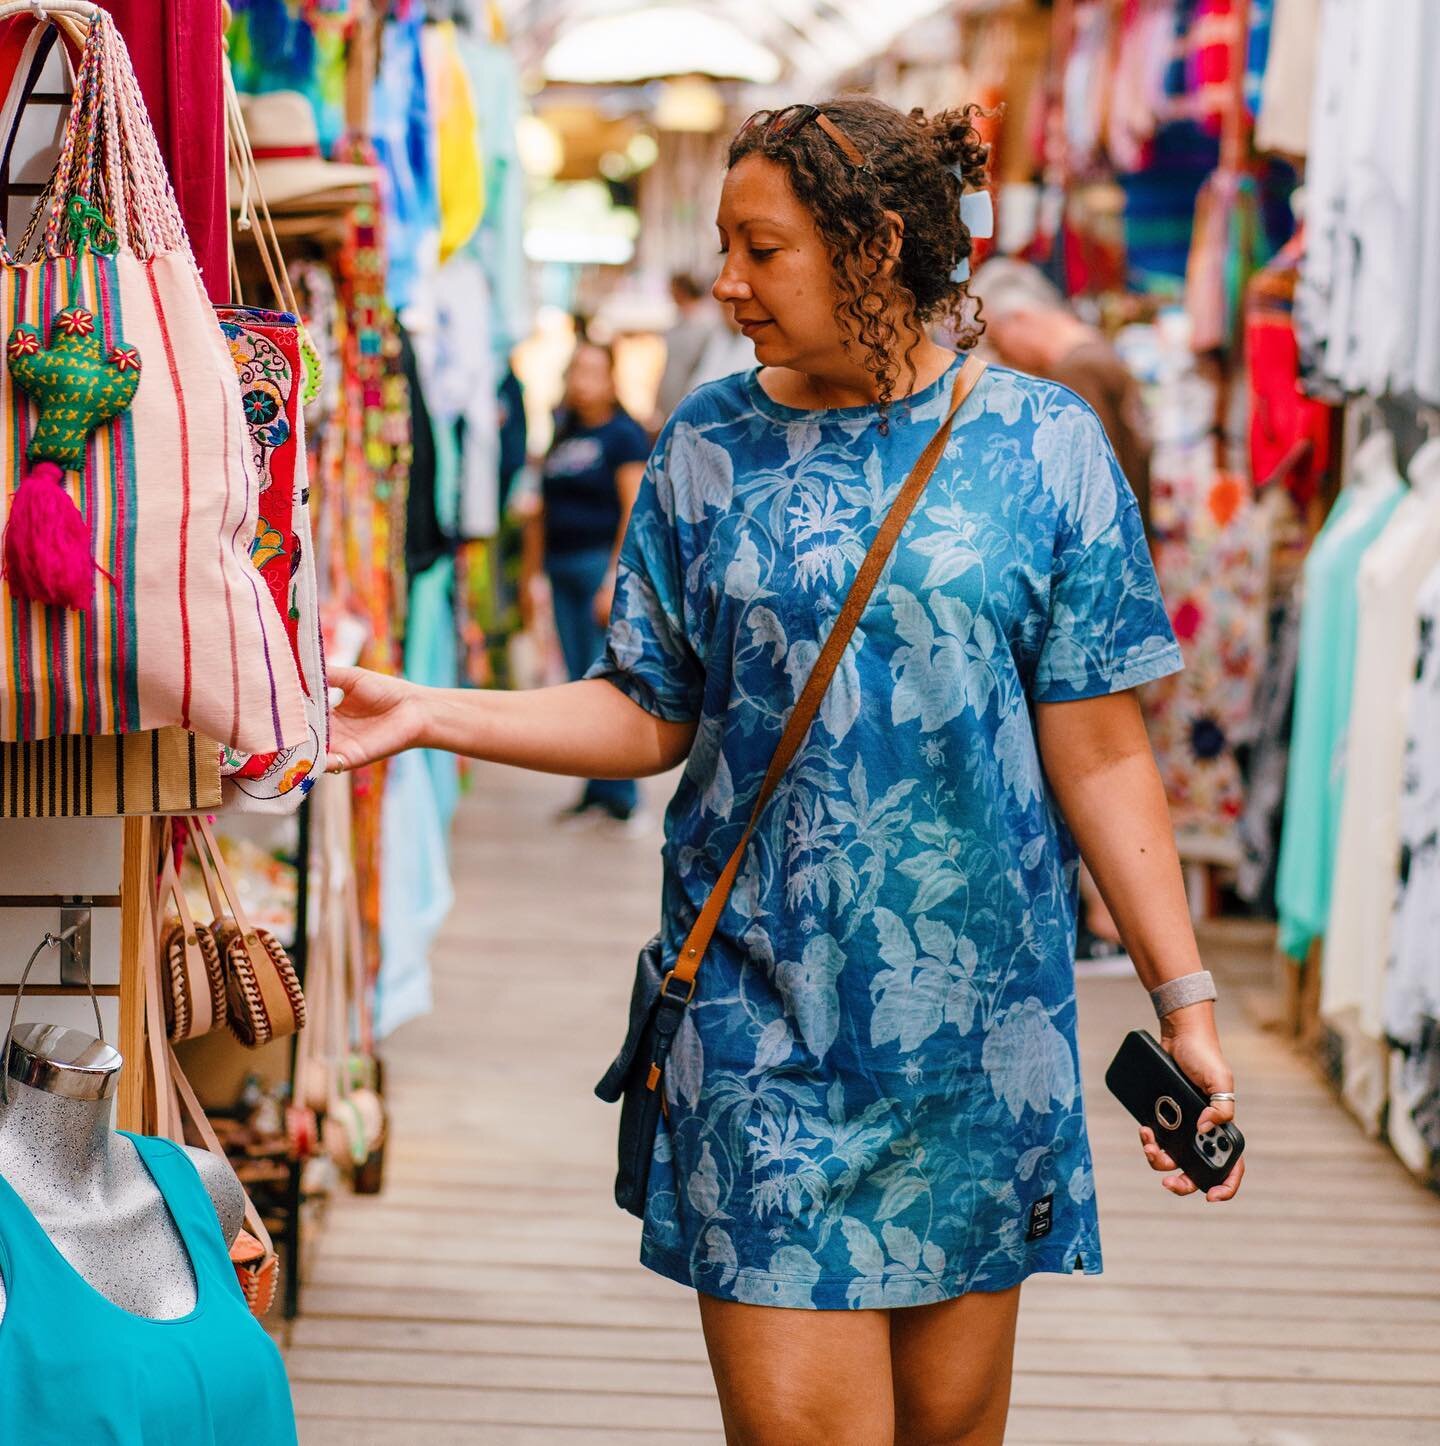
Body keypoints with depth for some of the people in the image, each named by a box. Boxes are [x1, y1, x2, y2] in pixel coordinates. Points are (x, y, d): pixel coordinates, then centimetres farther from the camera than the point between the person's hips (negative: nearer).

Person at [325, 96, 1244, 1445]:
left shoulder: (1040, 445, 0)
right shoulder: (710, 447, 5)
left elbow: (1097, 754, 0)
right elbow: (650, 714, 7)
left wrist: (1184, 1003, -3)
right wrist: (427, 715, -4)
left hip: (977, 1021, 0)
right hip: (766, 1014, 0)